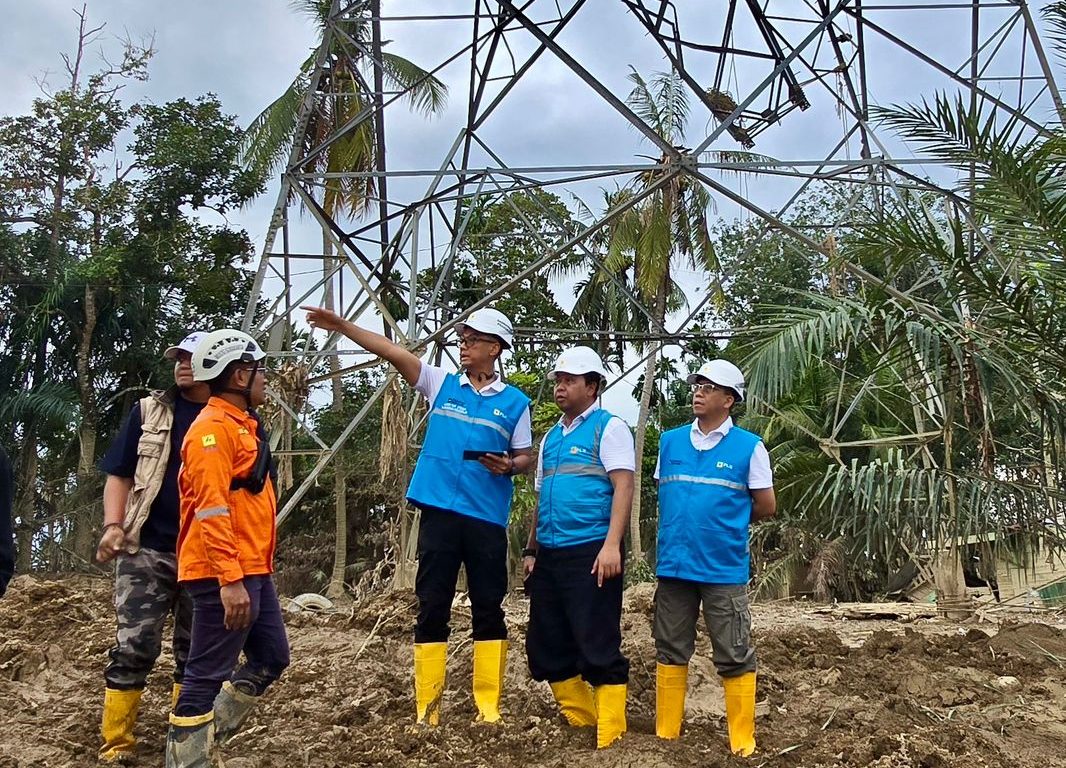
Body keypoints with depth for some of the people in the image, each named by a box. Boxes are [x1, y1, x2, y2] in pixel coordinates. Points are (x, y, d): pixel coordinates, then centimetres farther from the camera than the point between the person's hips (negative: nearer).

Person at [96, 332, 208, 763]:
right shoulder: (149, 412, 6)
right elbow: (119, 475, 5)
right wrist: (113, 525, -10)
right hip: (147, 550, -1)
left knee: (195, 653, 10)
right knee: (134, 648, -5)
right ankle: (115, 746, 4)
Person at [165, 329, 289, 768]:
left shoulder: (240, 426, 17)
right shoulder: (214, 427, -14)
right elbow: (212, 510, -22)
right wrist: (230, 580, -26)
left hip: (252, 571, 10)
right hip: (225, 576, -10)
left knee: (271, 657, 16)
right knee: (208, 674, -4)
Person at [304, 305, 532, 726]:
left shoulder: (514, 402, 6)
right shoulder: (441, 383, 8)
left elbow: (525, 458, 10)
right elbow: (393, 351, -1)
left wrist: (508, 465, -12)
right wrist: (342, 325, -9)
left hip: (487, 517, 0)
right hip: (439, 511, 1)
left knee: (488, 609, 4)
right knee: (432, 608, 3)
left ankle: (488, 707, 13)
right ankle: (427, 709, 9)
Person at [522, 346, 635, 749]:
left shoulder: (609, 427, -1)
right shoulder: (551, 437, 20)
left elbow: (623, 487, -12)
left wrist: (612, 545, -21)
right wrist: (530, 550, 19)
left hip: (590, 553, -8)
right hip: (549, 556, 8)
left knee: (598, 648, -6)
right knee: (547, 647, 10)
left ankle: (610, 738, 2)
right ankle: (580, 723, 24)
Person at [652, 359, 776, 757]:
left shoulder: (749, 447, -4)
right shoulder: (670, 441, 7)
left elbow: (766, 507, 2)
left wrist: (725, 522, 9)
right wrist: (684, 525, 8)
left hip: (724, 568, -4)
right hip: (673, 564, 4)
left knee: (734, 658, 2)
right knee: (670, 652, 12)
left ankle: (742, 744, 13)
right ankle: (665, 736, 23)